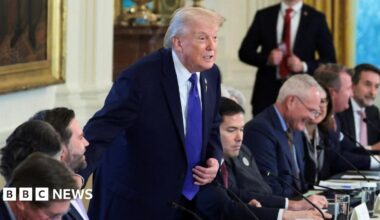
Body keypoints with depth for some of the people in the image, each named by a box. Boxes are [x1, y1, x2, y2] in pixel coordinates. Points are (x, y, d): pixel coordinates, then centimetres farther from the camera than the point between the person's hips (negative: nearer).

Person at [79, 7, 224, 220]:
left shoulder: (211, 74, 0)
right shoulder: (140, 78, -21)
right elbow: (99, 133, -23)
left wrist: (214, 159, -5)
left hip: (188, 200, 6)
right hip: (135, 203, -6)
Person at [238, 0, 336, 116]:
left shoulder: (316, 18, 4)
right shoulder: (264, 16, 8)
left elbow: (329, 60, 3)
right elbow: (244, 52, 9)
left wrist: (304, 66, -13)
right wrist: (267, 58, -10)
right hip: (267, 92, 2)